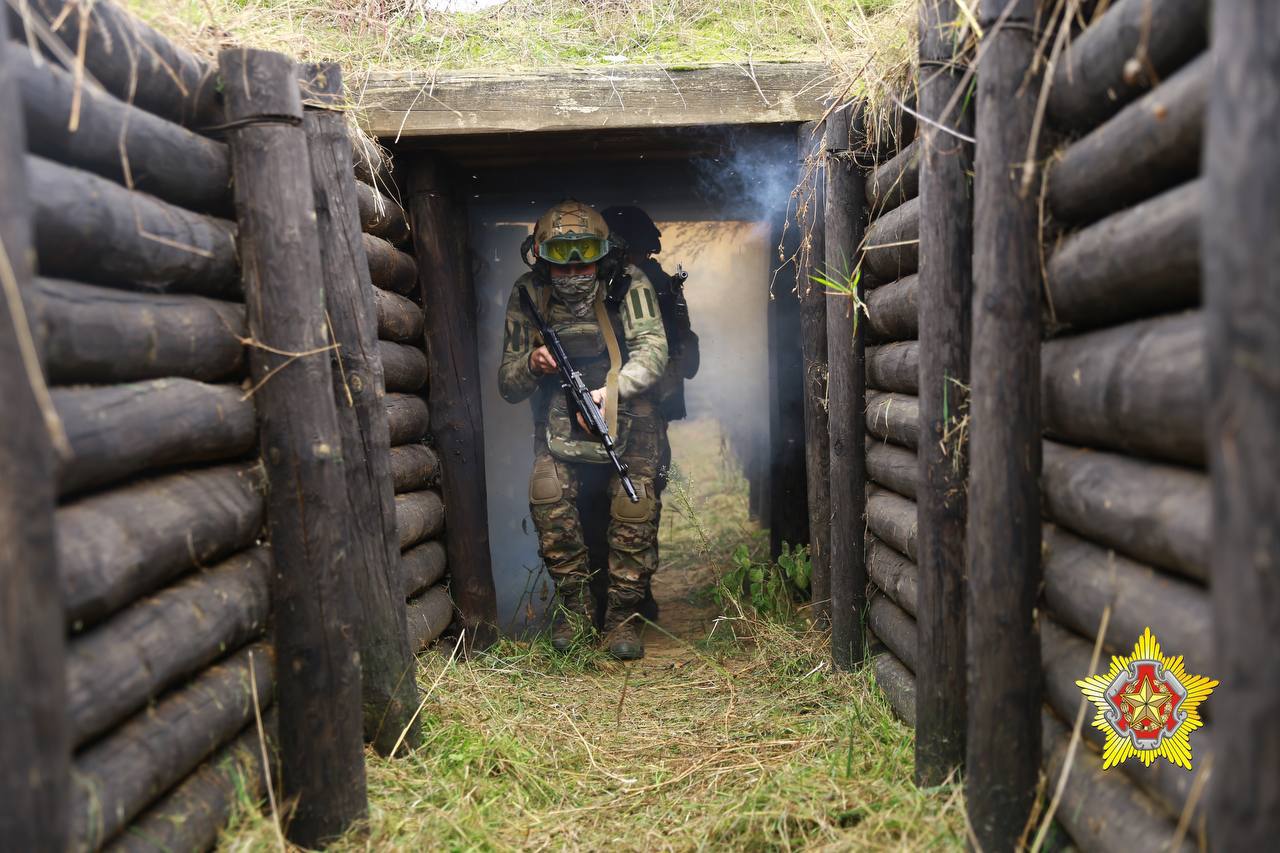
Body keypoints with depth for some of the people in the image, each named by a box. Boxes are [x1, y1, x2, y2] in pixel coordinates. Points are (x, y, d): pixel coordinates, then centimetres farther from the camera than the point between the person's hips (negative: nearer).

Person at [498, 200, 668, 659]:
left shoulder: (628, 285, -12)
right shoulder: (527, 295, -5)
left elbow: (653, 351, -22)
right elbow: (507, 385, 0)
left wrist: (610, 391, -37)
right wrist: (531, 364, -23)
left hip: (627, 416, -2)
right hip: (560, 421, 2)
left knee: (635, 504, -22)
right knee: (547, 495, -22)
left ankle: (624, 616, -4)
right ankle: (574, 604, -3)